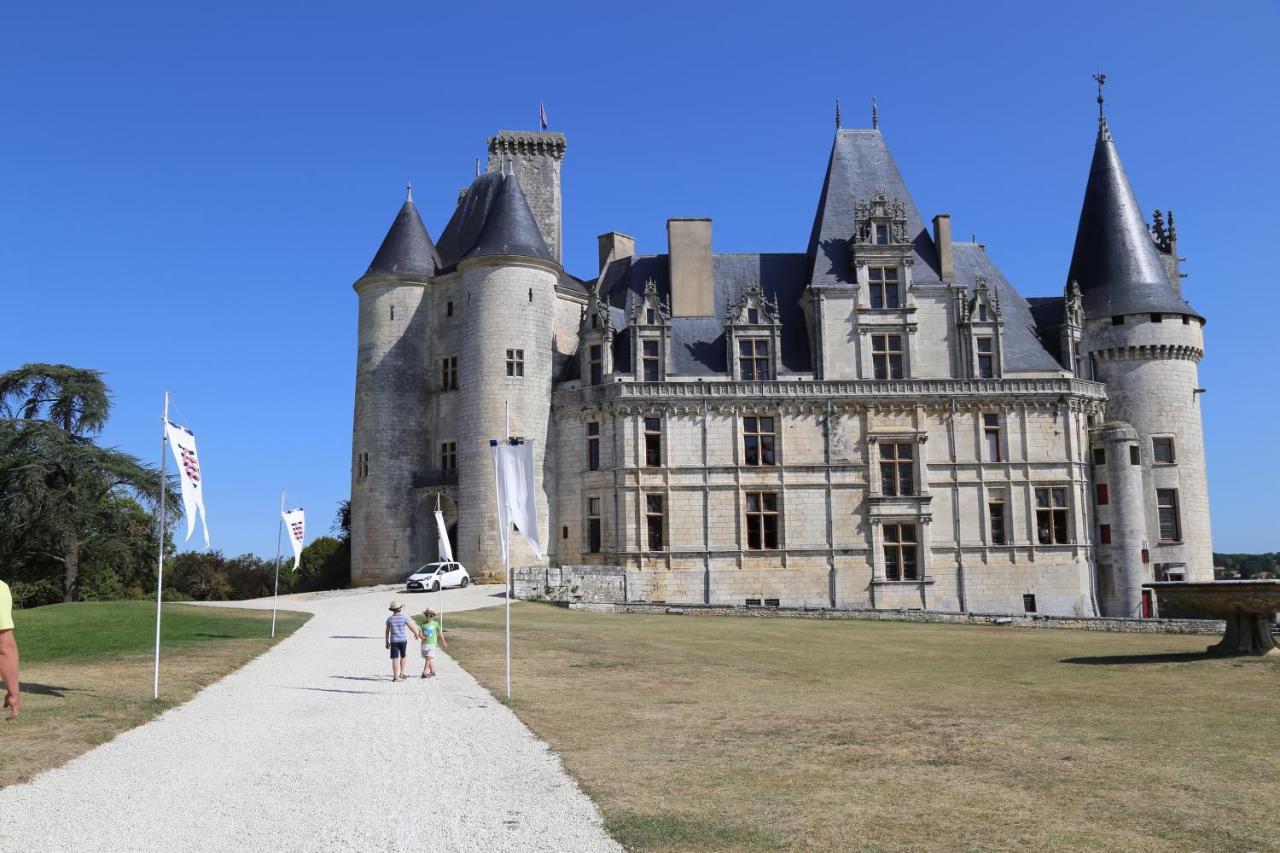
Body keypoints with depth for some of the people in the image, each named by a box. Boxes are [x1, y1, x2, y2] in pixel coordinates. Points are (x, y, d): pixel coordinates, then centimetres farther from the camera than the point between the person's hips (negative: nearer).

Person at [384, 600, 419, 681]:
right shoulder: (404, 617, -6)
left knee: (395, 659, -1)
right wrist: (416, 634, 16)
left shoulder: (389, 619, 1)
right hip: (403, 640, -1)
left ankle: (395, 677, -4)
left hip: (393, 641, 1)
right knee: (403, 657, 19)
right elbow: (412, 627, -3)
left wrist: (387, 642, 17)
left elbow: (387, 631, 7)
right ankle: (401, 673, 20)